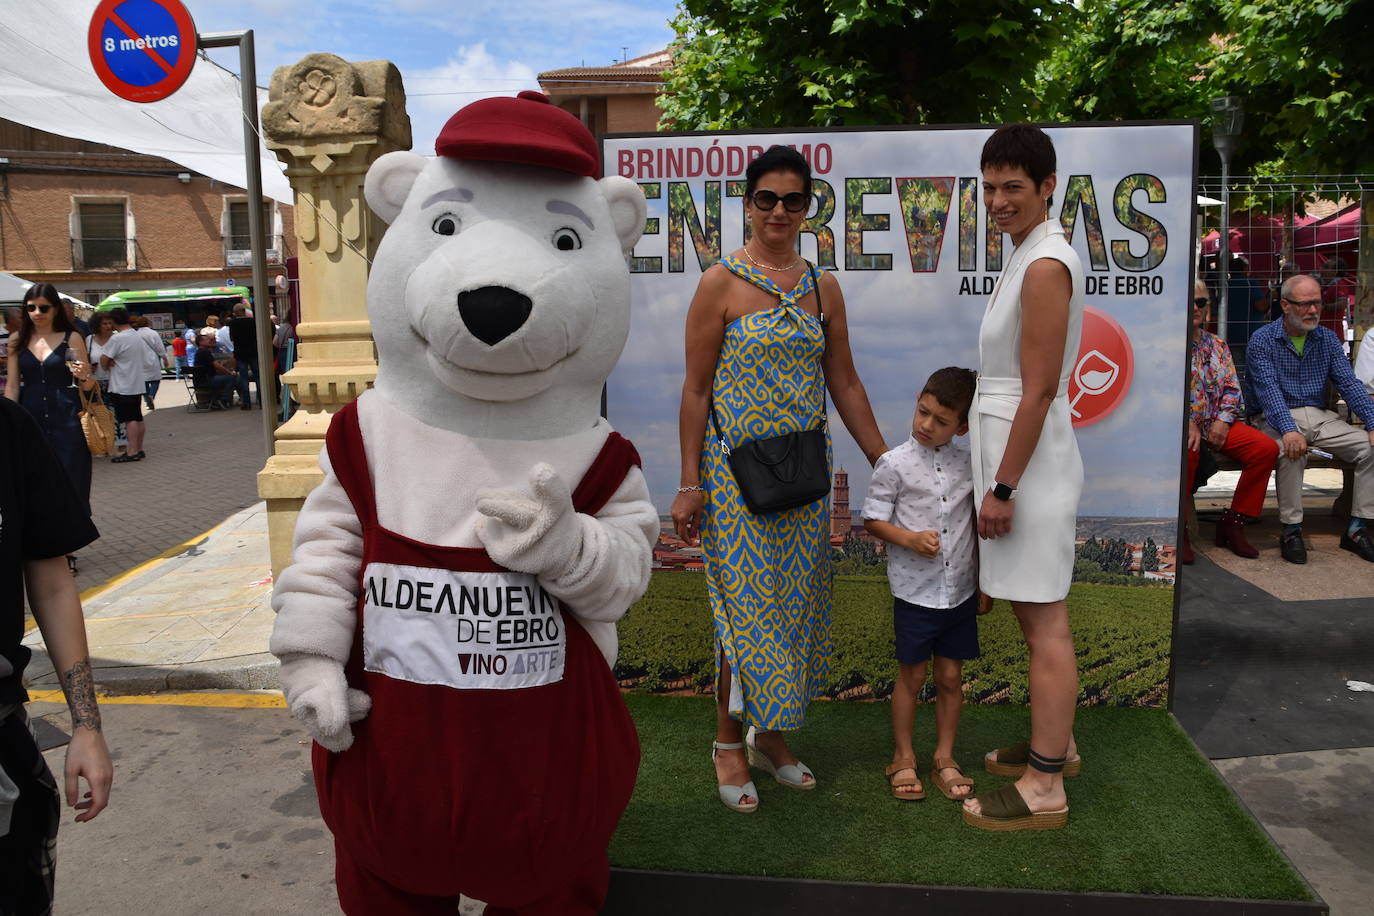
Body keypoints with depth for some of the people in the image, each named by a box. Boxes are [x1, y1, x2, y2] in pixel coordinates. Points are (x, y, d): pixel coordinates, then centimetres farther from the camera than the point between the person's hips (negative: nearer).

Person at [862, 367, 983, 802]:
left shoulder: (968, 463, 2)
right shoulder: (895, 464, -9)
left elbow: (978, 518, 13)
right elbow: (873, 520, -4)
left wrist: (986, 582, 12)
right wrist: (909, 539, -21)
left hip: (961, 590, 3)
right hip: (914, 590, -3)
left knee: (951, 676, 11)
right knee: (911, 675, 8)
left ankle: (944, 758, 25)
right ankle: (903, 758, 23)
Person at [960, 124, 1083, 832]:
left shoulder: (1045, 265, -15)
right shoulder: (1029, 257, 16)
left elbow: (1039, 390, -20)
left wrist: (1003, 486, -18)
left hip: (1029, 457, -10)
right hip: (1016, 454, 10)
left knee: (1044, 622, -3)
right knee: (1034, 613, 19)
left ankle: (1044, 789, 6)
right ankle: (1055, 742, 35)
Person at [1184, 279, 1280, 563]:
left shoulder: (1218, 346, 18)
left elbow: (1232, 388, 13)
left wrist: (1223, 420, -5)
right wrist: (1187, 423, -19)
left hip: (1216, 423, 6)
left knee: (1267, 448, -16)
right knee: (1186, 451, -39)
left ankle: (1233, 523, -4)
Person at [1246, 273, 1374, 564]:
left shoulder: (1328, 339, 11)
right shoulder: (1263, 340, -4)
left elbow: (1349, 384, 4)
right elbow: (1269, 389, -17)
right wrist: (1288, 430, -33)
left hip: (1321, 417, 5)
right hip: (1280, 418, -5)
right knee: (1292, 451, -35)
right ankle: (1291, 530, -23)